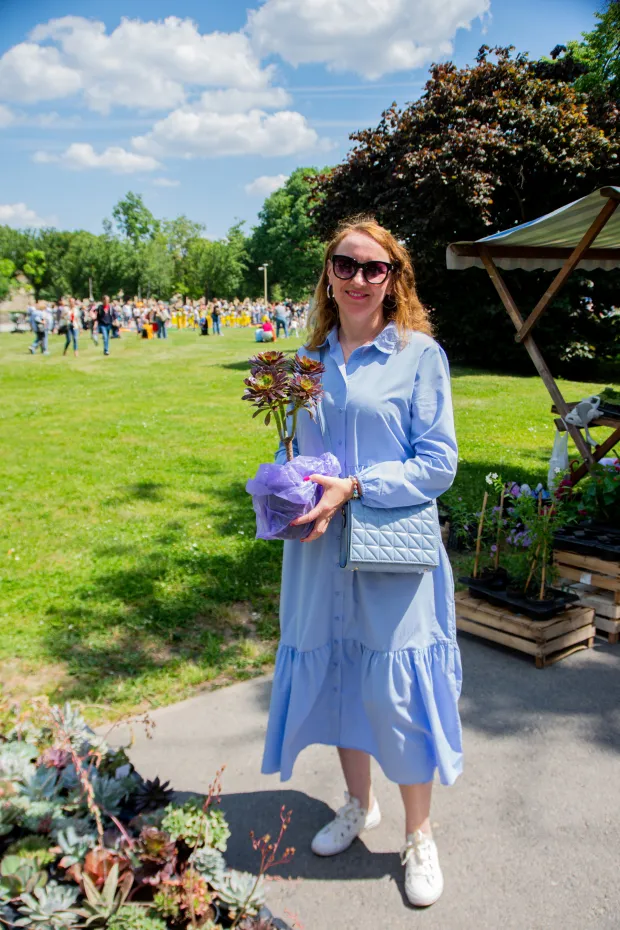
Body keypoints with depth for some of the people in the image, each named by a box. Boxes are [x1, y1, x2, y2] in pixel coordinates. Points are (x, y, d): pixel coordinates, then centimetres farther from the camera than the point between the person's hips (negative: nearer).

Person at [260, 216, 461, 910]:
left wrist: (353, 488, -19)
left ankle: (418, 837, 28)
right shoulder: (310, 357, 7)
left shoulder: (418, 353, -6)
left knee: (398, 689, 4)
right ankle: (358, 805, 41)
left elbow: (437, 463, -10)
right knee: (332, 676, 16)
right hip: (322, 551, 5)